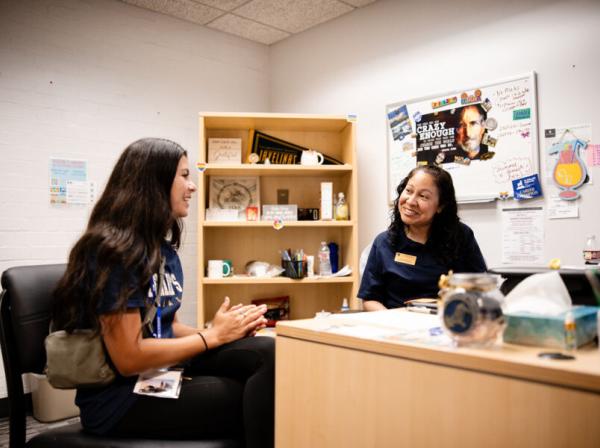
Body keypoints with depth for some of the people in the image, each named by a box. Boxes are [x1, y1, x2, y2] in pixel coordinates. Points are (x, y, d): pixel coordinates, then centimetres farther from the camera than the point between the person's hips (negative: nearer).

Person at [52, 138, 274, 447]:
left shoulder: (164, 250, 10)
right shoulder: (114, 250, -18)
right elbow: (128, 358, -21)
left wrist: (226, 330, -5)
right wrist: (213, 334, -14)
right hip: (122, 396, -7)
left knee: (268, 353, -18)